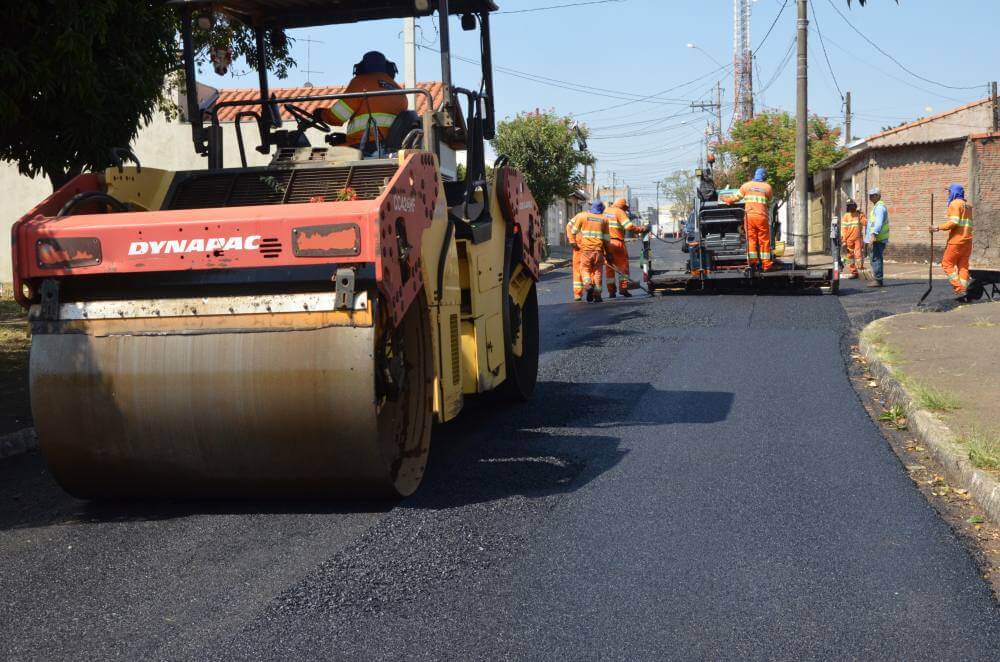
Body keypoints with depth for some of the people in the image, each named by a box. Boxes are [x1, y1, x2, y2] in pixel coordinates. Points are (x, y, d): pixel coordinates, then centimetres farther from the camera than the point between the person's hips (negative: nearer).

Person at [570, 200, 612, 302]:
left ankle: (588, 285, -22)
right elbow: (607, 238, 11)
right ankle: (597, 293, 3)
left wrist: (573, 242, 18)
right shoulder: (604, 219, 10)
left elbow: (574, 230, 6)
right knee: (597, 271, 9)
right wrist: (608, 251, 16)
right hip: (598, 249, 1)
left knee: (585, 269, 6)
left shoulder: (582, 216, 6)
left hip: (586, 249, -1)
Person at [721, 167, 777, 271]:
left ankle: (752, 261, 0)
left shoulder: (747, 185, 9)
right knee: (764, 240, 2)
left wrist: (726, 200, 34)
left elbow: (736, 197, 16)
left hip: (749, 216, 2)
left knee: (751, 239, 6)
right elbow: (769, 204, 13)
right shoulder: (767, 187, 6)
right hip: (762, 217, -2)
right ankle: (767, 264, 3)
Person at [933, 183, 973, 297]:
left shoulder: (955, 203, -7)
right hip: (967, 240, 8)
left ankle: (959, 289, -10)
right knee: (963, 266, 8)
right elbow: (969, 224, 19)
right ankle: (963, 290, 3)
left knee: (947, 263, -1)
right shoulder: (967, 205, 19)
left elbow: (954, 222, -18)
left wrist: (938, 228, -14)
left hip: (957, 240, -8)